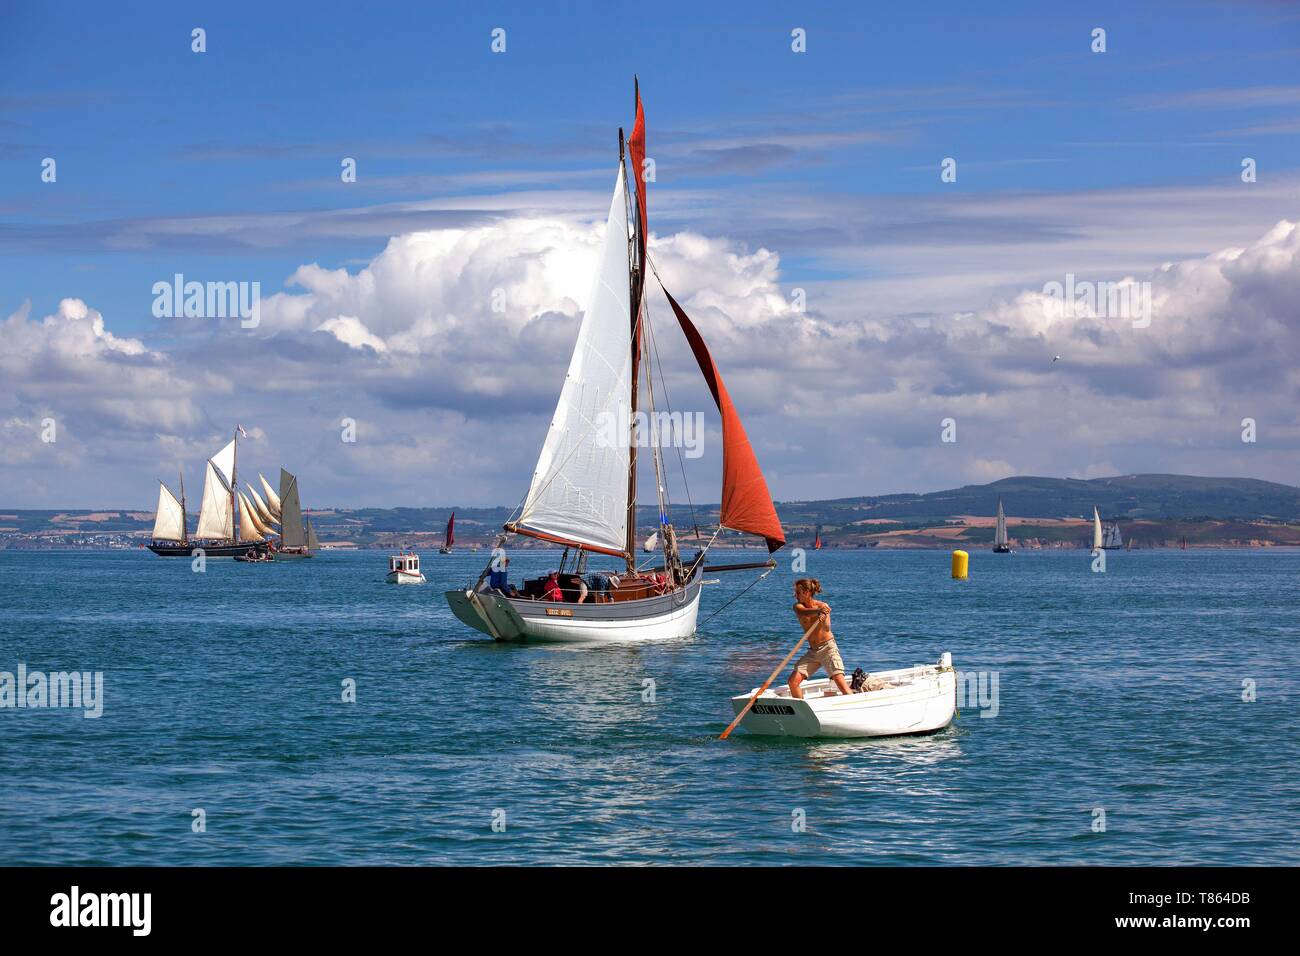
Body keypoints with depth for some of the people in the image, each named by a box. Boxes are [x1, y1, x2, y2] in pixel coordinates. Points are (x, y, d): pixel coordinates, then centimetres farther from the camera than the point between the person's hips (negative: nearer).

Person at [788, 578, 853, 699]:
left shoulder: (823, 606, -7)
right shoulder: (798, 606, -1)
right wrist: (818, 611, -48)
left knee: (839, 681, -18)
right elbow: (805, 612, -27)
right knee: (793, 681, -7)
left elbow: (827, 629, -22)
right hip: (812, 651, 4)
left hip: (828, 648, -4)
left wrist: (823, 618, -46)